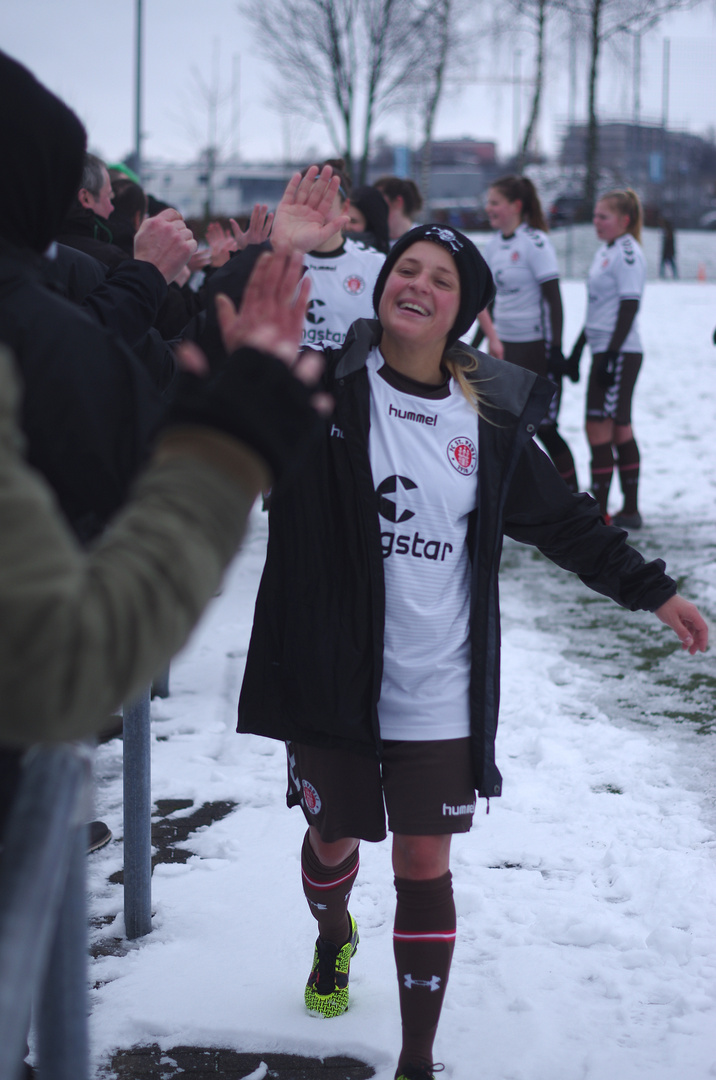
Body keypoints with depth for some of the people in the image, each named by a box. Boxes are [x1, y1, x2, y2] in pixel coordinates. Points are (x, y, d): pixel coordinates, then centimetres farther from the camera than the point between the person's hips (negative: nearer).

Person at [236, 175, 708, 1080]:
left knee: (424, 867, 4)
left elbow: (563, 520, 11)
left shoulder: (491, 417, 0)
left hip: (438, 693, 1)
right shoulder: (325, 385, -6)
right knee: (333, 840, 19)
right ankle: (333, 939, 55)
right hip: (332, 678, 0)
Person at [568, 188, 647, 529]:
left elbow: (628, 308, -18)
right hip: (605, 351, 10)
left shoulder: (628, 254, -12)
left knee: (600, 429, -9)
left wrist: (612, 355, -21)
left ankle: (598, 514, -6)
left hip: (620, 353, -10)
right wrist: (578, 348, 22)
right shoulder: (605, 251, 16)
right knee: (619, 430, 12)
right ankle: (630, 511, 17)